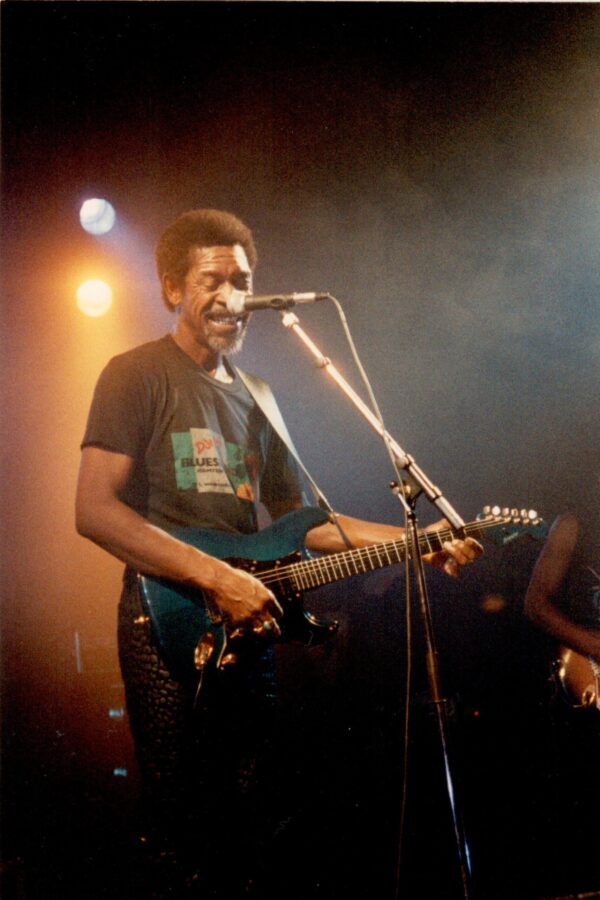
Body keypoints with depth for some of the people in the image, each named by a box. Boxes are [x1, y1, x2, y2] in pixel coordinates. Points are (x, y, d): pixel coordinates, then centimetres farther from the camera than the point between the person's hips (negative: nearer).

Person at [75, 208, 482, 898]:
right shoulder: (139, 375, -3)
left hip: (249, 630, 7)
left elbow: (294, 517, 23)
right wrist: (218, 577, -19)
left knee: (247, 841, 11)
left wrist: (412, 541, 11)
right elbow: (95, 510, -14)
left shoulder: (254, 397, 20)